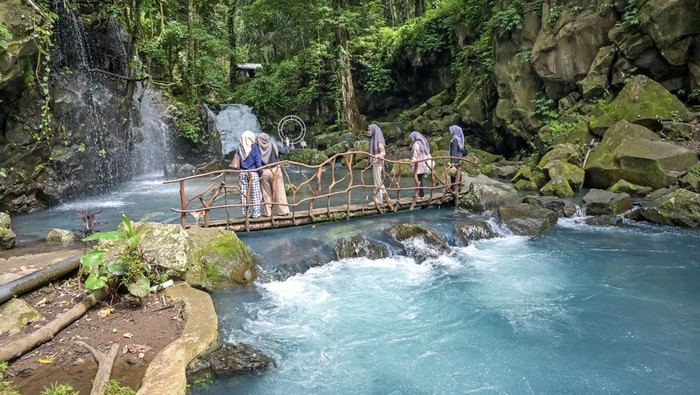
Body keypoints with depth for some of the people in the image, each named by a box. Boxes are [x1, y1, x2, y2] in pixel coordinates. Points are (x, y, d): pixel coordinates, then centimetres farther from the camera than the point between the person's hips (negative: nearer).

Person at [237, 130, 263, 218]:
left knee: (244, 194, 7)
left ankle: (246, 213, 12)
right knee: (255, 193, 3)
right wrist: (260, 173, -1)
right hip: (253, 173, -4)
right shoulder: (254, 147, -6)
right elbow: (258, 161, -8)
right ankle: (255, 213, 4)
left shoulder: (240, 148, 5)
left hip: (242, 173, 4)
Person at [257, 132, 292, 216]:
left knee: (266, 193, 9)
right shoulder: (274, 146, -4)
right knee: (279, 191, 6)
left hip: (264, 172, 0)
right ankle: (282, 210, 9)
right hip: (275, 171, 0)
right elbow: (285, 151, 4)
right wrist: (287, 144, 21)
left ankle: (267, 212, 10)